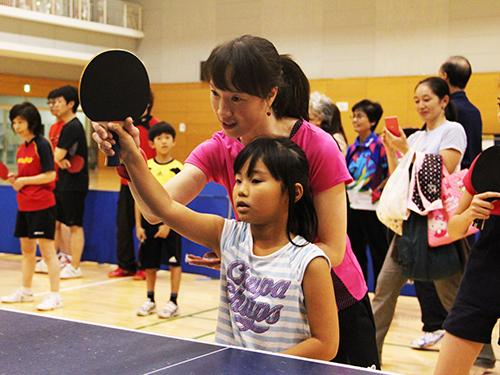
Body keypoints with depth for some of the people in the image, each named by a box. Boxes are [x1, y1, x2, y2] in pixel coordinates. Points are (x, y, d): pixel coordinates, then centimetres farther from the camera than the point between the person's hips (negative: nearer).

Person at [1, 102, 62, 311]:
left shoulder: (41, 144, -12)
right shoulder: (22, 148, 13)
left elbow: (50, 175, -17)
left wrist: (24, 181, -14)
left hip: (42, 206, -9)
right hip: (24, 205, 9)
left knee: (47, 249, -6)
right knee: (26, 249, 16)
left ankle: (55, 296, -2)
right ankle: (25, 291, 28)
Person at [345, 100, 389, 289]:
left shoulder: (379, 145, -10)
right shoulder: (351, 148, 9)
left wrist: (378, 190, -14)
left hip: (372, 207, -7)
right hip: (352, 206, 7)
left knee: (378, 254, 3)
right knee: (356, 253, 14)